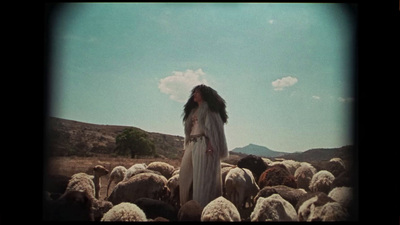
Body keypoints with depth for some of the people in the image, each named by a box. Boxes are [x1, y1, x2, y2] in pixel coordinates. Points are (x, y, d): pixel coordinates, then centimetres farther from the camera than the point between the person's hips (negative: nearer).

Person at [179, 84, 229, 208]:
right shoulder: (194, 110, 24)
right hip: (192, 145, 8)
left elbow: (212, 126, -9)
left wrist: (210, 144, -21)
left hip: (204, 144, -8)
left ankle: (202, 205, -4)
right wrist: (187, 145, 11)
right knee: (186, 173, 4)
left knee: (202, 175, -8)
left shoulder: (209, 108, 1)